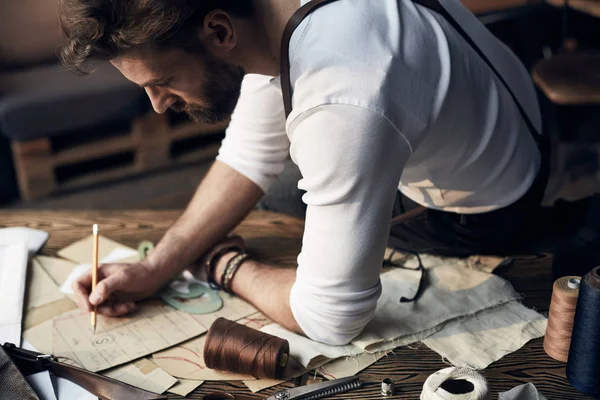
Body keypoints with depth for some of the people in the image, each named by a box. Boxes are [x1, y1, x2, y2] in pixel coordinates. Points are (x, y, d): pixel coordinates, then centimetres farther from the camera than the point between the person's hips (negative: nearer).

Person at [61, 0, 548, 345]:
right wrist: (155, 269, -15)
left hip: (481, 210, -6)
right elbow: (253, 155, -7)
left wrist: (225, 264, -16)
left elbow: (330, 320, -35)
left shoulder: (341, 107, -46)